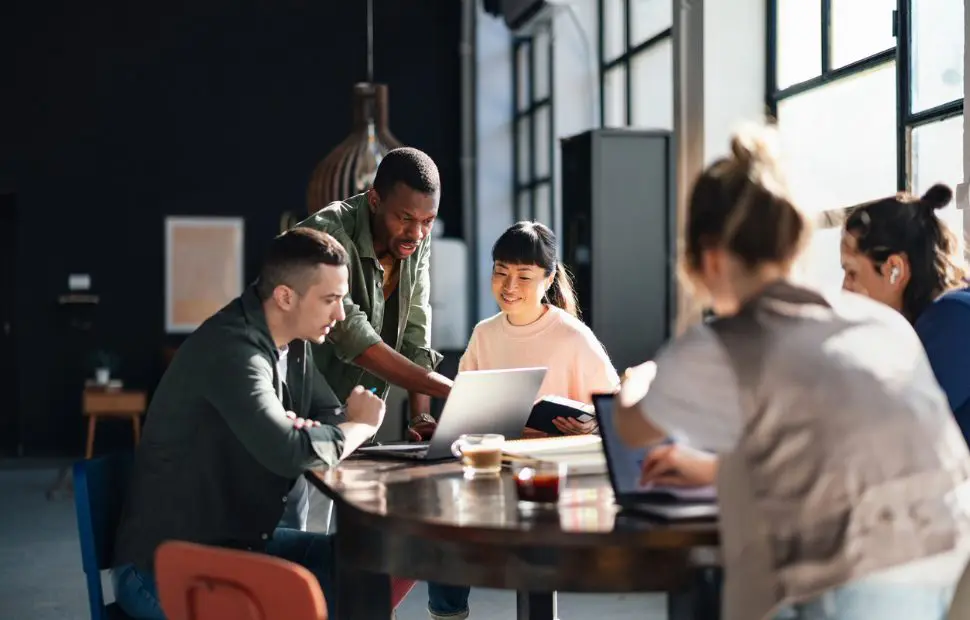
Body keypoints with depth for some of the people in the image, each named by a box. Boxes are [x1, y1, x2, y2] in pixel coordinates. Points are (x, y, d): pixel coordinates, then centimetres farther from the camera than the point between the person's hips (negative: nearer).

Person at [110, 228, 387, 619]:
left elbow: (333, 418, 11)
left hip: (238, 543, 9)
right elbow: (289, 453, -34)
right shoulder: (232, 349, -24)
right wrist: (361, 425, -15)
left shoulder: (293, 344, 5)